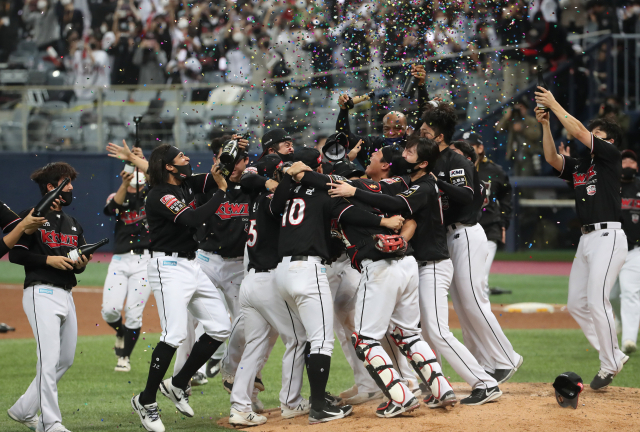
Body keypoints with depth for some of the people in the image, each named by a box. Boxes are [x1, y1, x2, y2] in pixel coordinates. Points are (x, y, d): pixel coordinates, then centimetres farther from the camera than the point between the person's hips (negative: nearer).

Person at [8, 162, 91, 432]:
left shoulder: (73, 225, 20)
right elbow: (15, 254, -9)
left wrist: (80, 264, -1)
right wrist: (49, 259, -17)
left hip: (66, 295, 8)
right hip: (41, 293, -8)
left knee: (66, 359, 10)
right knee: (49, 359, -15)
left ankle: (23, 410, 21)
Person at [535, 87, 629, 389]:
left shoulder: (611, 156, -1)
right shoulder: (578, 167, 19)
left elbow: (578, 131, -9)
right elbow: (552, 158, 7)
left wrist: (555, 105, -3)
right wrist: (545, 124, -1)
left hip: (608, 237, -9)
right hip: (586, 239, 9)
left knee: (597, 300, -15)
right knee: (576, 304, 7)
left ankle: (609, 365, -4)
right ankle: (613, 355, 16)